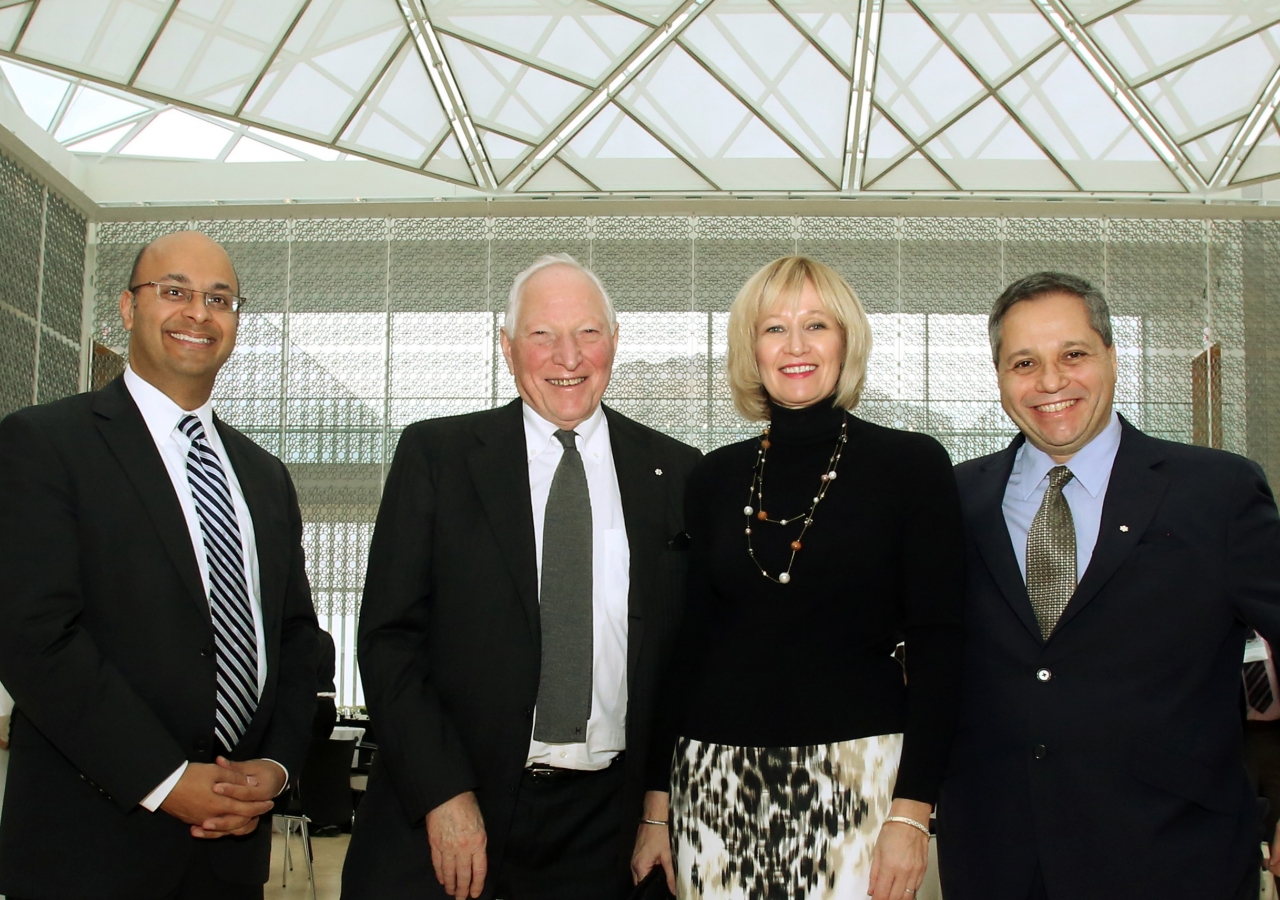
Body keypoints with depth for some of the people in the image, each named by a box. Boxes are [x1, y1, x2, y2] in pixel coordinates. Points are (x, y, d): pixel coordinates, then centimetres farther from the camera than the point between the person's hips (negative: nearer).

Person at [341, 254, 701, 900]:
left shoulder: (674, 473, 5)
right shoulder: (435, 454, 0)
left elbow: (687, 650, 7)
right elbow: (389, 638, -4)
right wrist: (443, 795, -12)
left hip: (603, 829, 2)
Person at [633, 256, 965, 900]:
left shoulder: (912, 465, -2)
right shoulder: (714, 480, 8)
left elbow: (935, 646, -5)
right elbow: (689, 642, 10)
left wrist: (911, 811, -11)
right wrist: (657, 802, 7)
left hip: (858, 775, -3)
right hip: (716, 779, 3)